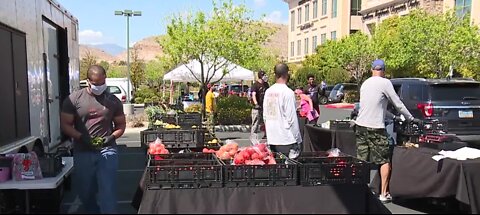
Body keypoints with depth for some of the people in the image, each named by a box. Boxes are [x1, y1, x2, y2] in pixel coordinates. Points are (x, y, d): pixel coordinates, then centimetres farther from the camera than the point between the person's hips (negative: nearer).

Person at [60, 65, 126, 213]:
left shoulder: (113, 101, 4)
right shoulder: (74, 99, -1)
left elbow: (121, 125, 11)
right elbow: (65, 125, 1)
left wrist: (112, 137, -10)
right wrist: (81, 137, -15)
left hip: (107, 150, -1)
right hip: (82, 152, 1)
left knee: (108, 192, -8)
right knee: (85, 192, 16)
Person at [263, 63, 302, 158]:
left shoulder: (268, 91, 6)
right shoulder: (288, 92, -13)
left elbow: (265, 116, 11)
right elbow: (291, 118, -14)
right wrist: (297, 139, -7)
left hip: (271, 139, 6)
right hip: (286, 140, -6)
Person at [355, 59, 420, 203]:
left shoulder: (365, 83, 14)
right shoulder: (385, 83, -6)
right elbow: (398, 104, -3)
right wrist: (411, 119, 9)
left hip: (360, 125, 6)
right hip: (375, 128, -6)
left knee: (361, 161, 10)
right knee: (384, 161, 5)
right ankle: (383, 194, 7)